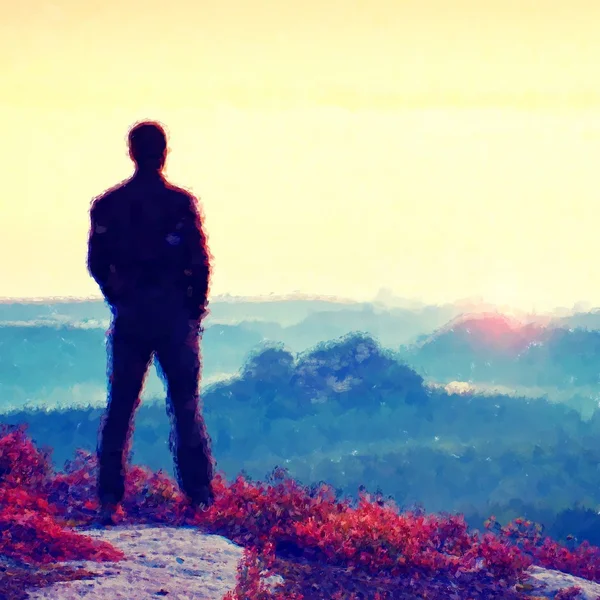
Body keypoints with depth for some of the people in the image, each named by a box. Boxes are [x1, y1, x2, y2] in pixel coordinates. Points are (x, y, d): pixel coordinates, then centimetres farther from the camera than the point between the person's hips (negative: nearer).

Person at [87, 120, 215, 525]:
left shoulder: (109, 204, 1)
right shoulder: (181, 203, -7)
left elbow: (97, 263, 5)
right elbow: (200, 264, -9)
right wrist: (195, 311, 4)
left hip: (130, 316, 2)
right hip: (175, 316, -2)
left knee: (120, 406, 7)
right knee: (186, 406, 6)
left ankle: (110, 499, 3)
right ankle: (200, 496, 5)